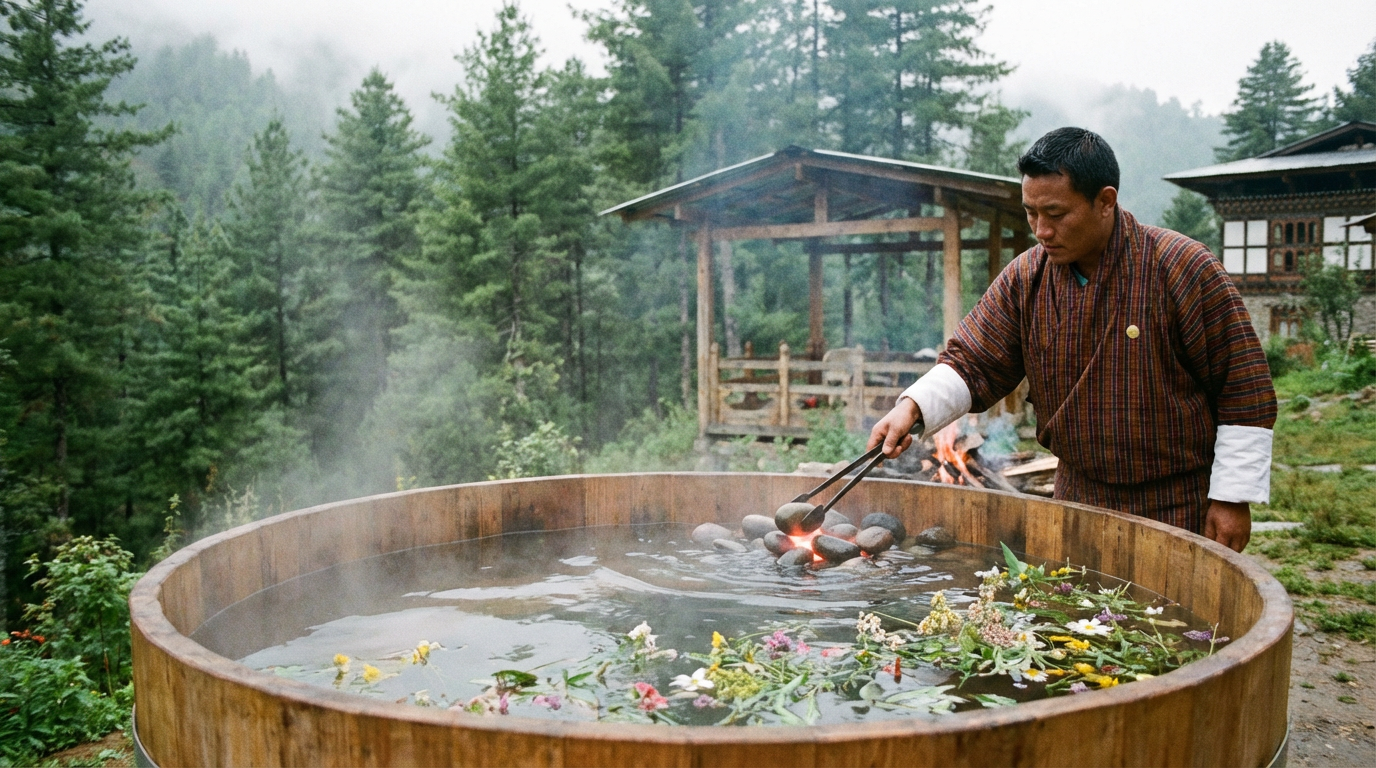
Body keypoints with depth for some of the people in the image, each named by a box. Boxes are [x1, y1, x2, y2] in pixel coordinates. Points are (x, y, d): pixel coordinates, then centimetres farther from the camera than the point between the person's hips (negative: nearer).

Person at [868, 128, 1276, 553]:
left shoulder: (1182, 269, -15)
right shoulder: (1024, 278, -3)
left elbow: (1245, 391, -12)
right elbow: (972, 364, -2)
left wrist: (1233, 499, -12)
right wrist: (912, 407, -22)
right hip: (1078, 501, 4)